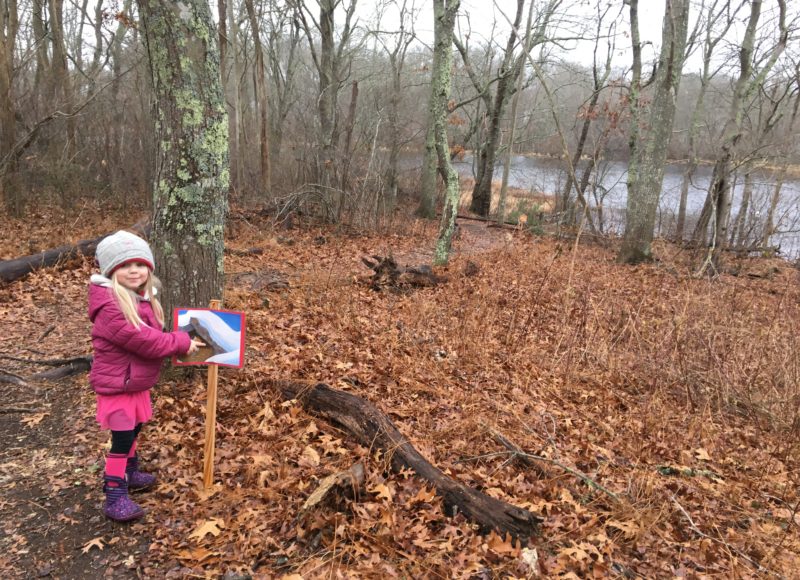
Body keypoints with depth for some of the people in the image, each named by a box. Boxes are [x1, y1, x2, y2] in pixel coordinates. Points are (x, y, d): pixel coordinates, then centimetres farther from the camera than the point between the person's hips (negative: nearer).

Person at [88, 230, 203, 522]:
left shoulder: (142, 297, 6)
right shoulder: (109, 304, -26)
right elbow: (139, 339, -30)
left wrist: (176, 343, 0)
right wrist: (180, 343, -23)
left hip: (139, 381, 9)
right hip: (116, 383, -9)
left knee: (134, 430, 23)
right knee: (122, 437, -5)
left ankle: (129, 473, 42)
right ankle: (115, 497, 6)